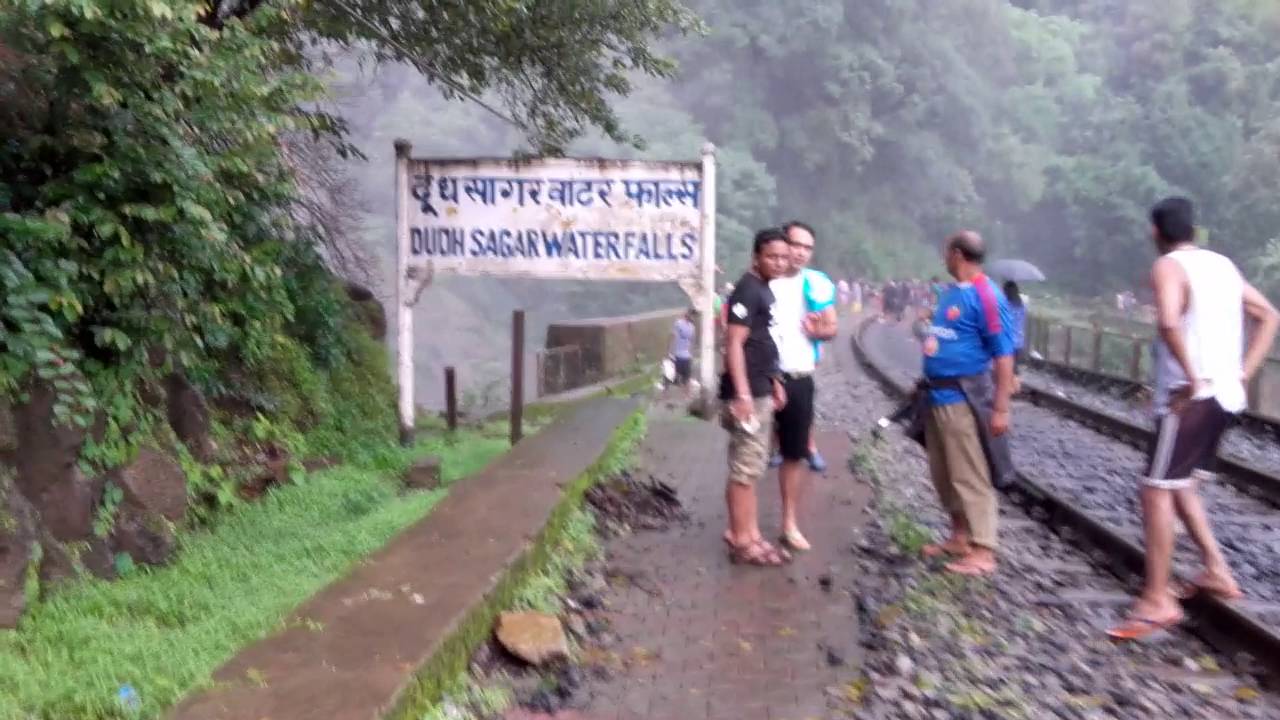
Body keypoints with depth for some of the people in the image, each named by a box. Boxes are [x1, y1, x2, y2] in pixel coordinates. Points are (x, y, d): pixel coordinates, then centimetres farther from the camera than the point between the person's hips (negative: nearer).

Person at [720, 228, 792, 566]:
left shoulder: (765, 290, 15)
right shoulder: (747, 290, -14)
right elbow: (734, 344, -20)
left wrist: (774, 382, 22)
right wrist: (742, 393, -24)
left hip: (761, 390, 10)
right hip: (747, 393, -10)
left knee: (754, 467, 14)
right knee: (744, 469, -4)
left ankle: (751, 535, 22)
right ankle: (741, 541, 4)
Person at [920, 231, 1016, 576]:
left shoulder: (985, 294, -14)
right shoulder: (950, 292, 12)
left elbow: (1004, 354, -17)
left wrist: (1000, 408, -19)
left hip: (961, 399, -9)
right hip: (937, 396, 9)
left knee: (970, 476, -3)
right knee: (944, 474, 16)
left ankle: (983, 552, 5)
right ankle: (959, 537, 29)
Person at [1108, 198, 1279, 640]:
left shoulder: (1169, 266, -10)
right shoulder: (1223, 265, 14)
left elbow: (1169, 322, -30)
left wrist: (1192, 377, -22)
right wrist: (1244, 372, 13)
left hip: (1192, 397, -8)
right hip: (1227, 395, 8)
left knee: (1156, 491, -4)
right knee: (1179, 483, 22)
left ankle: (1158, 600, -1)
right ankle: (1217, 572, 23)